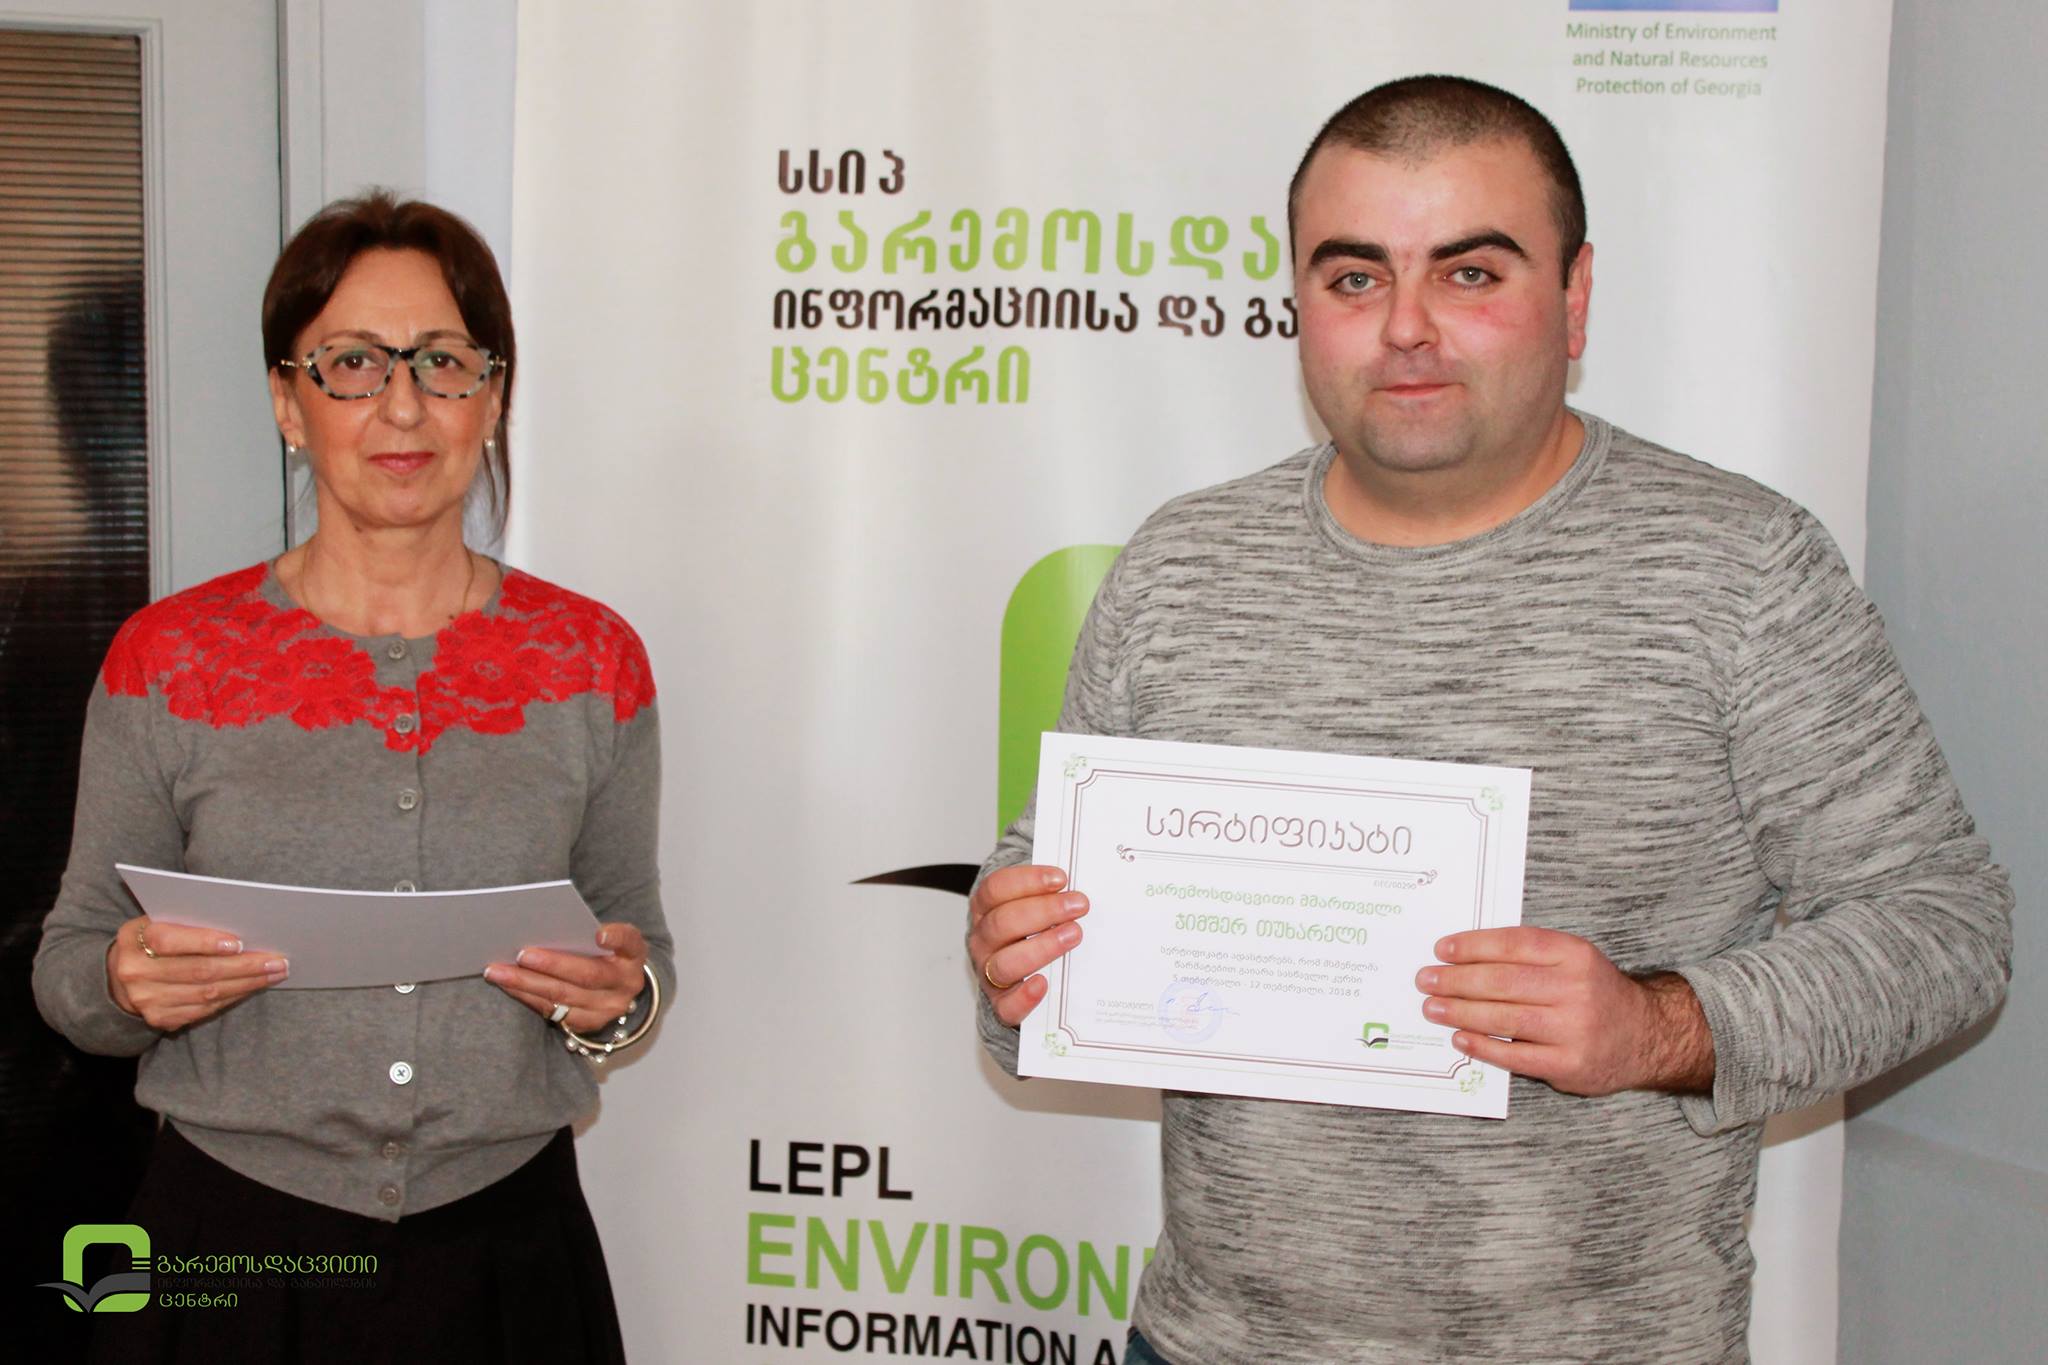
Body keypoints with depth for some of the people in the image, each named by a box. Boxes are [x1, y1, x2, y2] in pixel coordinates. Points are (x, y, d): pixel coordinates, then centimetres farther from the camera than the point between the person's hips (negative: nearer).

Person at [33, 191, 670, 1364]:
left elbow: (641, 937, 9)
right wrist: (125, 986, -17)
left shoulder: (593, 662, 0)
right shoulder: (169, 661, -2)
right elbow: (72, 958, 4)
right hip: (234, 1247, -1)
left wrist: (622, 996, -12)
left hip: (507, 1253, 1)